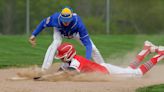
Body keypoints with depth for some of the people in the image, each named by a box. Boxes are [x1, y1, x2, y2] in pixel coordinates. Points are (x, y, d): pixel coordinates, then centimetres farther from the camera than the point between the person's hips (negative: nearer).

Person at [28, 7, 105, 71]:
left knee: (92, 48, -4)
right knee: (56, 43, -33)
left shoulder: (78, 23, -46)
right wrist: (34, 35, -19)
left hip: (75, 33, 1)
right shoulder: (55, 18, -42)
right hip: (59, 31, 0)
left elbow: (87, 43, -45)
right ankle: (43, 70, -33)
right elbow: (44, 23, -19)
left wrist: (87, 60, -56)